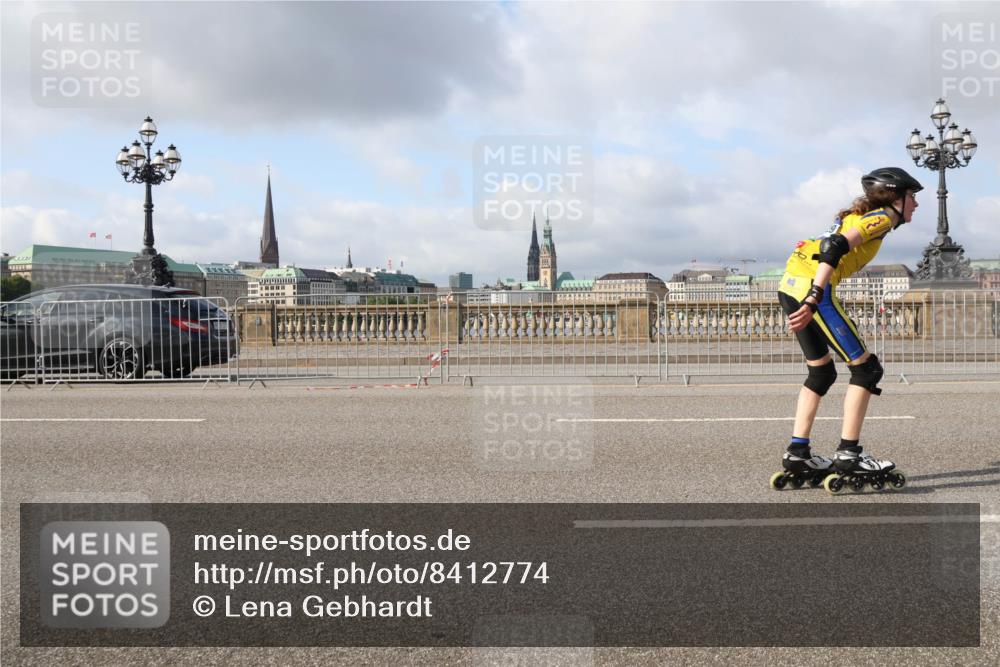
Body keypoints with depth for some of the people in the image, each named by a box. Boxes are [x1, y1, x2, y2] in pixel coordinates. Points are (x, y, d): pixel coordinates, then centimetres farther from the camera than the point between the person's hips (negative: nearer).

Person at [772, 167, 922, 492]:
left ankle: (797, 453, 18)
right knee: (866, 368, -1)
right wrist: (814, 299, -26)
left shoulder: (859, 215, 26)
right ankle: (848, 454, -1)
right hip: (812, 287, -9)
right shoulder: (882, 217, -2)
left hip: (790, 285, 9)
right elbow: (837, 246, -18)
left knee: (821, 371, 18)